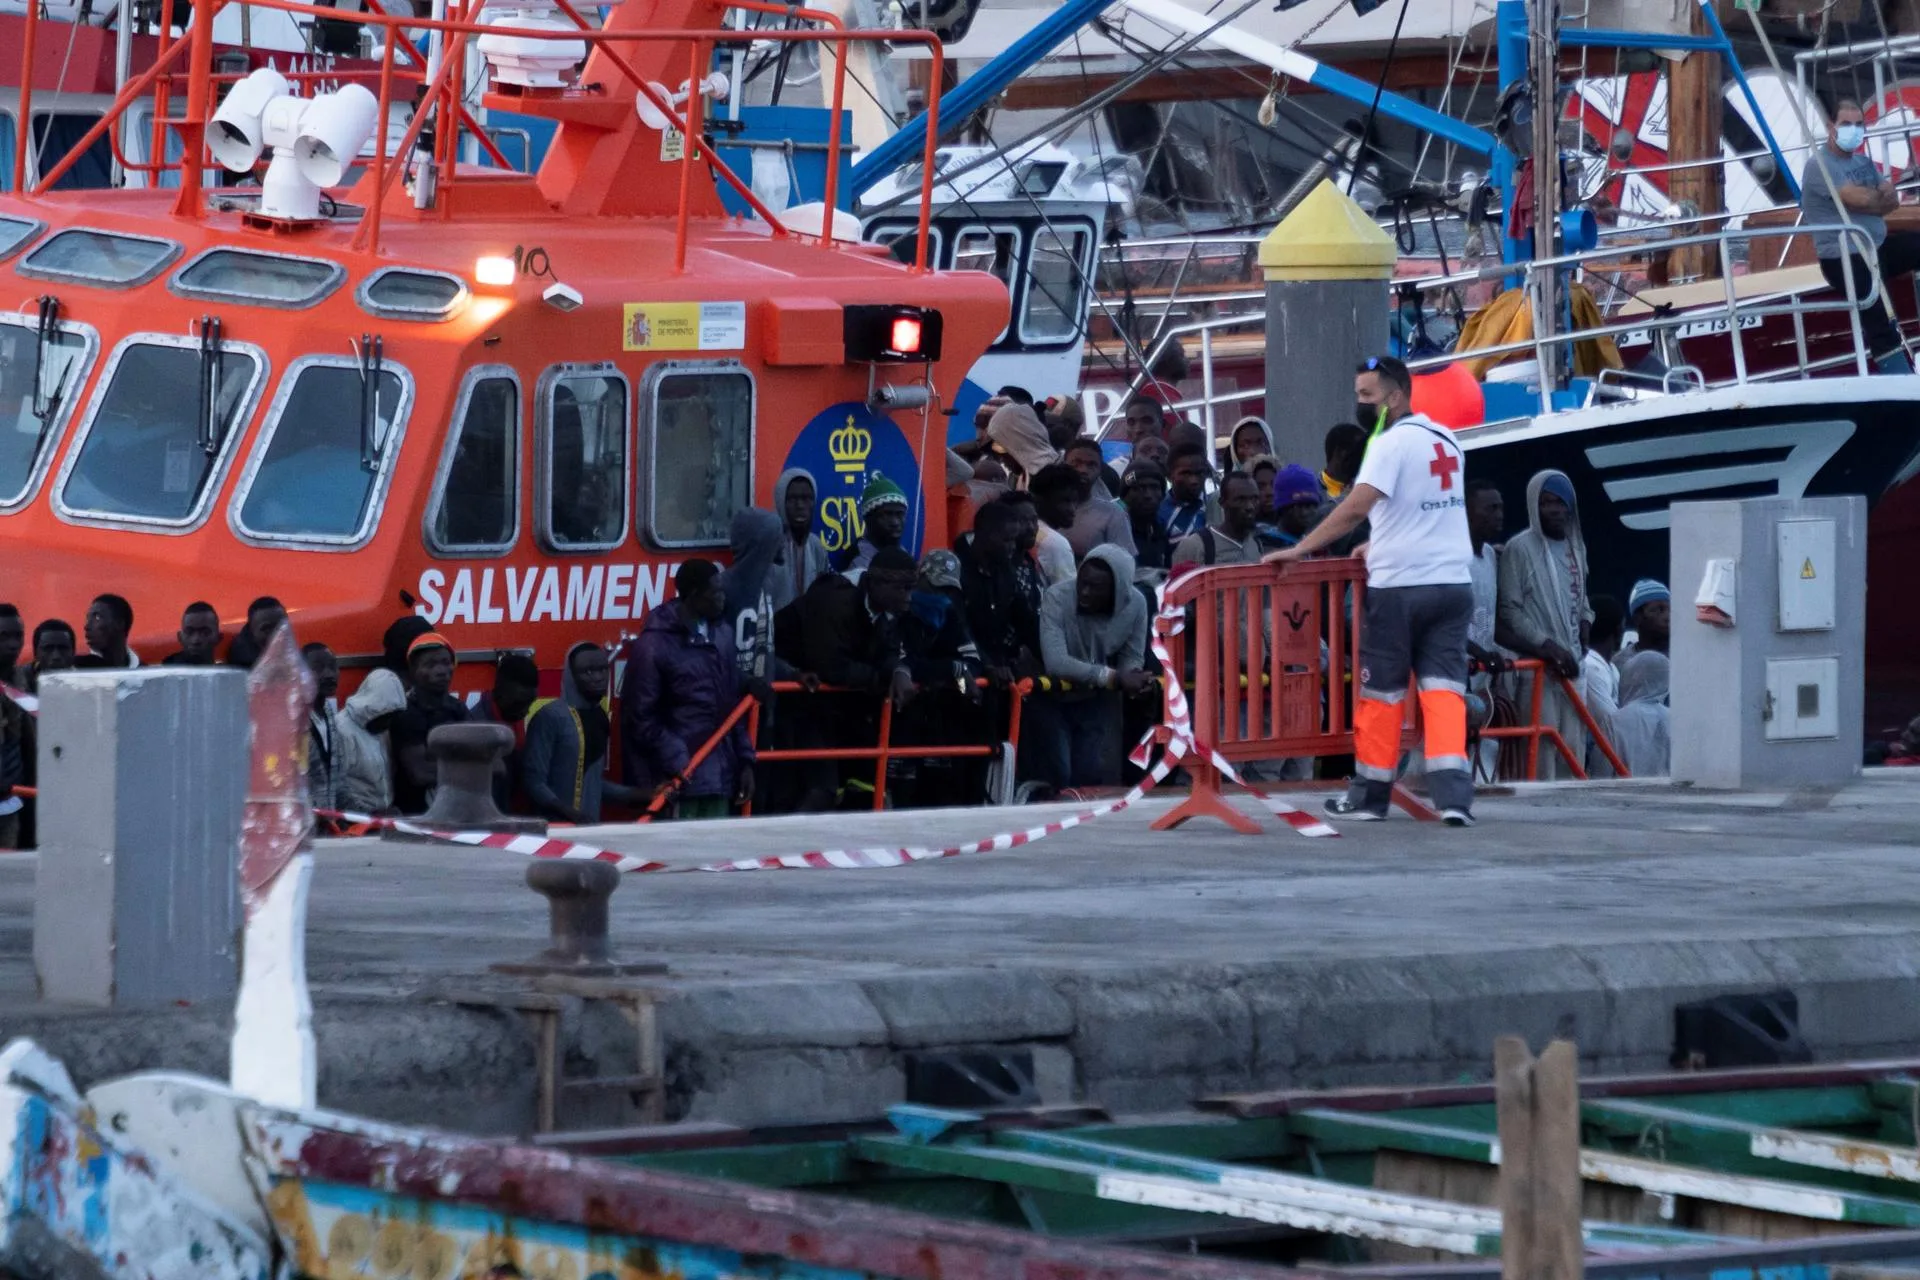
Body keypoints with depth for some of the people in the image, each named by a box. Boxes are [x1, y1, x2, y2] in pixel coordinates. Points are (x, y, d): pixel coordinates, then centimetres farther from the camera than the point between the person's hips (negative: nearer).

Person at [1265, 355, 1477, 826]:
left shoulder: (1392, 443, -11)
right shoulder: (1444, 439, 12)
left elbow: (1356, 506, -23)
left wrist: (1300, 549, -21)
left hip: (1400, 586, -6)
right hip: (1453, 581, 6)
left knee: (1381, 691, 8)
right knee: (1443, 687, 0)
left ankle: (1371, 792, 17)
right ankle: (1454, 794, -14)